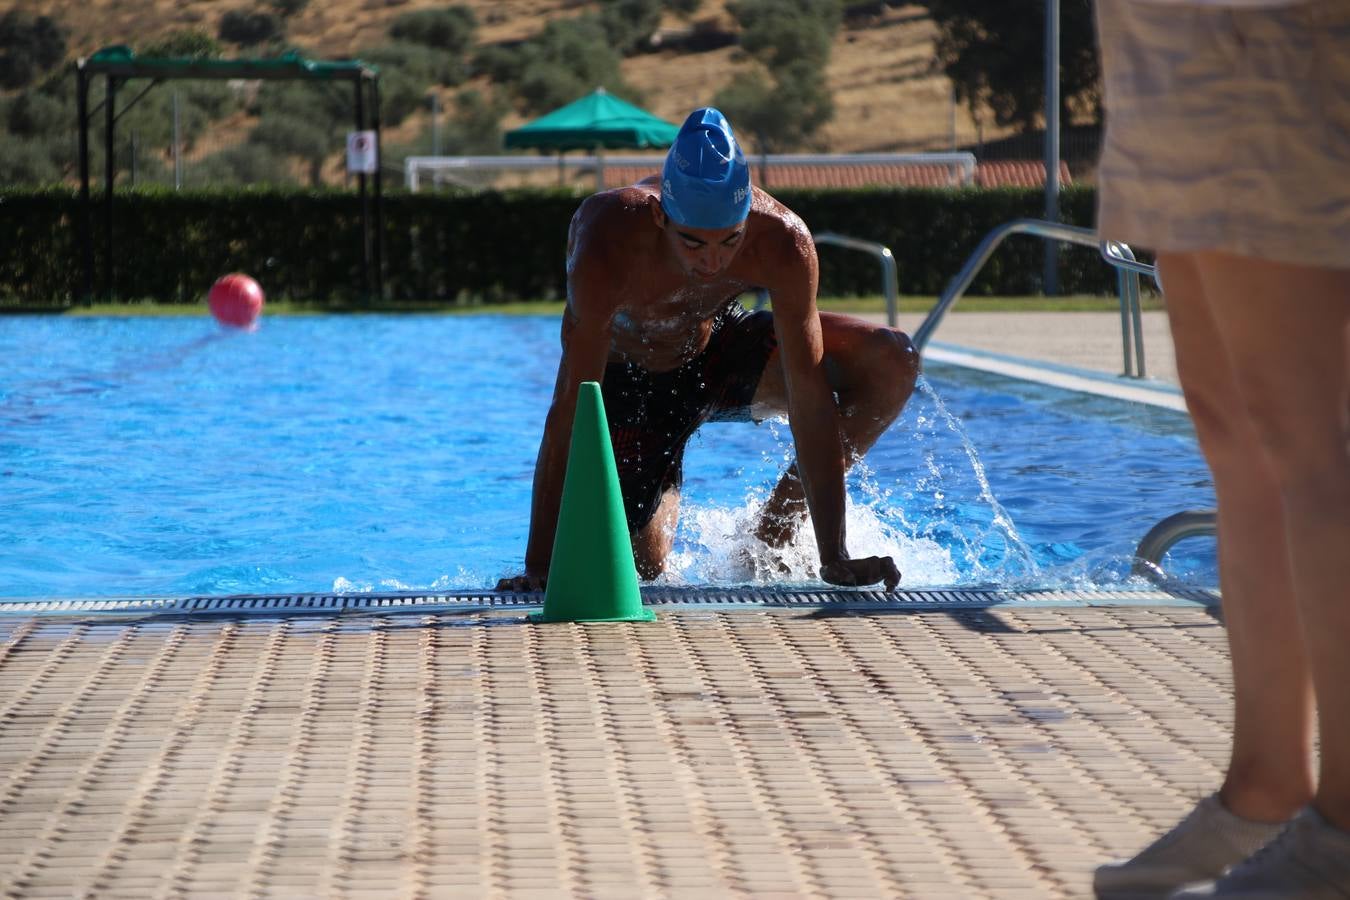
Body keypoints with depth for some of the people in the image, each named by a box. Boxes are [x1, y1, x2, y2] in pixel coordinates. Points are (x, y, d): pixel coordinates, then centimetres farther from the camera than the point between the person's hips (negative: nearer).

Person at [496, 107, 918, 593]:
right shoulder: (610, 247, -40)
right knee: (640, 568, -5)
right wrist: (539, 568, -41)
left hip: (721, 352, 2)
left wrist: (834, 558, -34)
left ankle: (774, 535, -2)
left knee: (892, 362, -19)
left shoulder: (782, 242, -34)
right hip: (628, 384, -2)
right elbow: (570, 412, -39)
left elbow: (810, 398, -31)